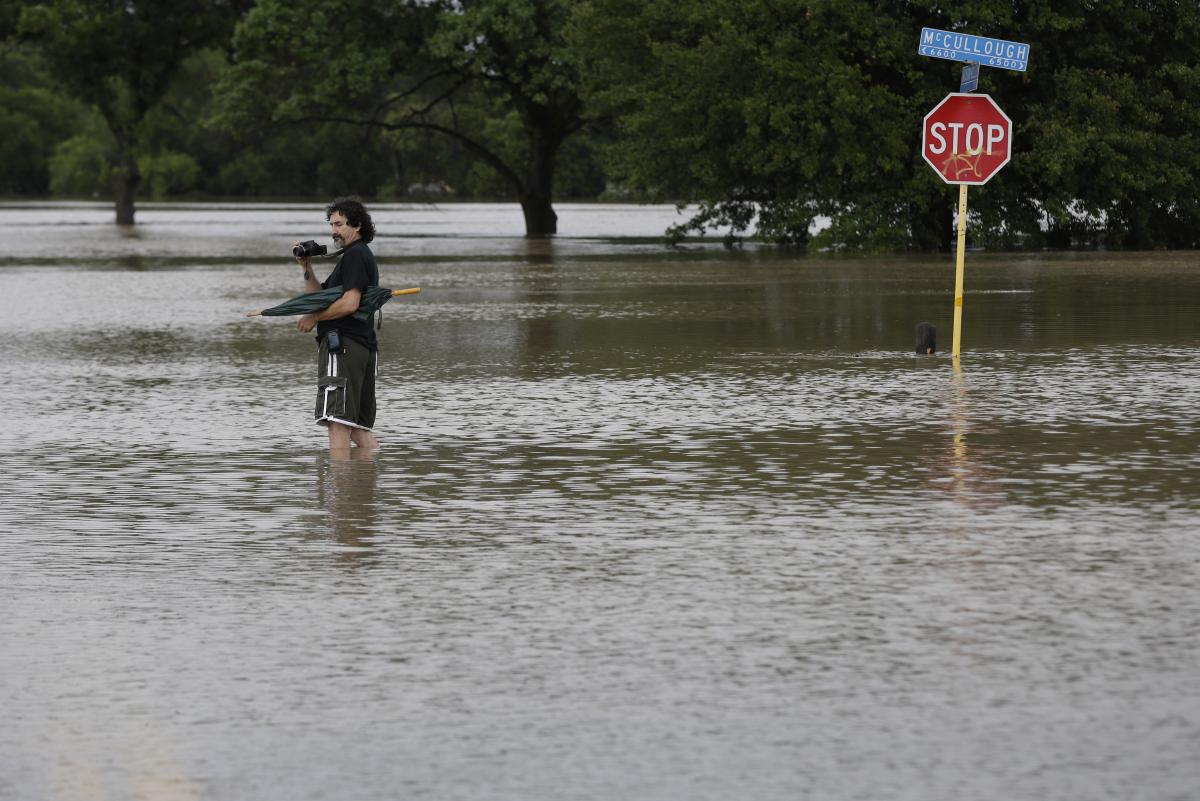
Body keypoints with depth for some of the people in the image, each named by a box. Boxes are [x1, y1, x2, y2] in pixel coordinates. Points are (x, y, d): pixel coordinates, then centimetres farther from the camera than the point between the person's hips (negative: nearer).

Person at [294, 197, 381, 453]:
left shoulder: (355, 255, -8)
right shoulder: (361, 256, 25)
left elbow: (349, 303, -19)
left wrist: (314, 317, -7)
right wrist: (307, 269, 10)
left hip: (343, 347, -11)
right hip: (363, 348, 11)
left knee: (338, 423, -14)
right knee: (360, 427, 11)